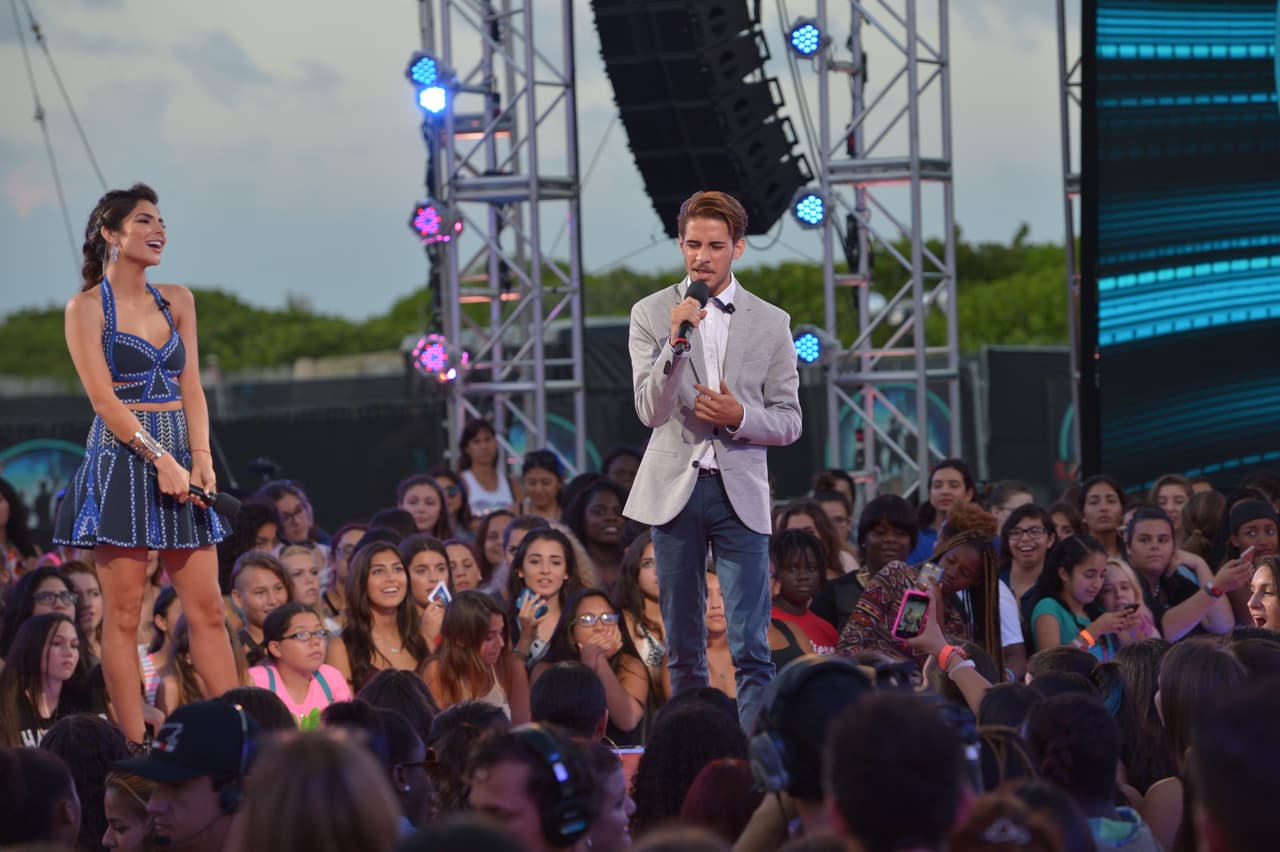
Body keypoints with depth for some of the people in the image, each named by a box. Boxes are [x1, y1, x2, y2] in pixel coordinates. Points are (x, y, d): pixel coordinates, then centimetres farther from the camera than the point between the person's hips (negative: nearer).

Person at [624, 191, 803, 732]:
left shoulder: (770, 323, 6)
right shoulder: (651, 314, 3)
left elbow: (788, 423, 7)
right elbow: (651, 411, -7)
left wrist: (740, 416, -13)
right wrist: (676, 341, -20)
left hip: (739, 493, 0)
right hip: (674, 489, 0)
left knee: (751, 648, -7)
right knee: (683, 648, 7)